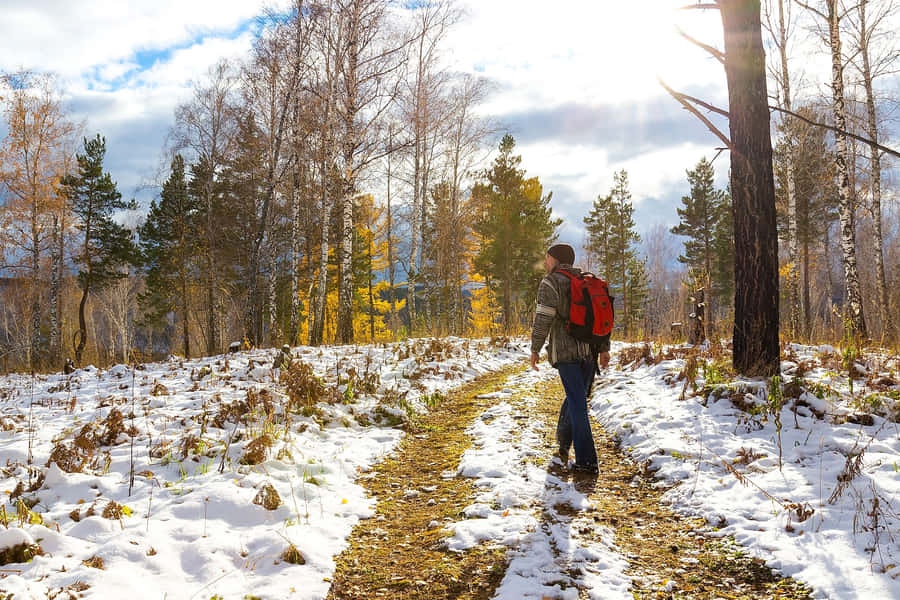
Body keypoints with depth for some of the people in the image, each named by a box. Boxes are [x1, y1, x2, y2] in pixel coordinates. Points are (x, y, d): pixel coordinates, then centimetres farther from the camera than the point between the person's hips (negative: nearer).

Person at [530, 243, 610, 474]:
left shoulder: (550, 282, -5)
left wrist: (535, 349, -4)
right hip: (589, 351, 6)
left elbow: (543, 318, -13)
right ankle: (564, 443, 34)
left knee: (578, 404, -4)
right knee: (577, 397, 20)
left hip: (565, 351, -6)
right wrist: (604, 348, 14)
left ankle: (586, 461, -3)